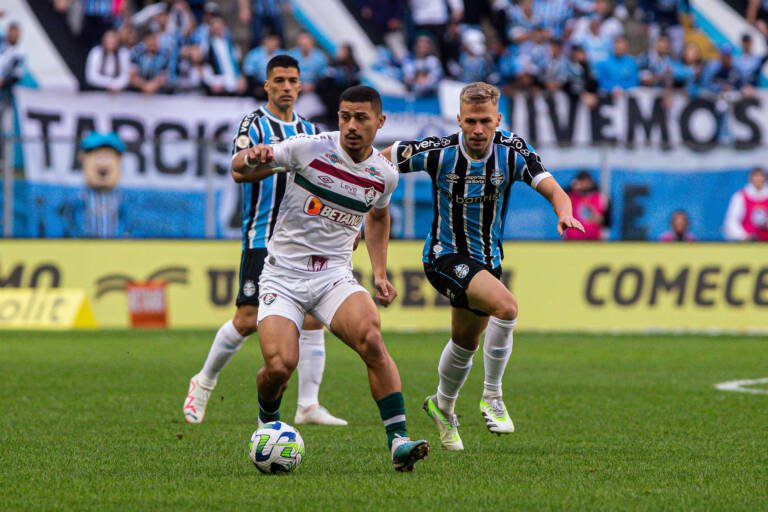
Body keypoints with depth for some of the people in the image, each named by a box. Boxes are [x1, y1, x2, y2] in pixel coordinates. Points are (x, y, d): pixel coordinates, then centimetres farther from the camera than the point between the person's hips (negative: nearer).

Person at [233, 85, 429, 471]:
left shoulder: (384, 175, 2)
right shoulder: (310, 148, -10)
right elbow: (239, 171, -3)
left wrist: (379, 274, 17)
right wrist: (249, 159, -28)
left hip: (335, 276, 2)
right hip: (282, 276, -2)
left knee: (371, 339, -28)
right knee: (279, 366, -20)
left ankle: (399, 441, -25)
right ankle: (268, 422, 16)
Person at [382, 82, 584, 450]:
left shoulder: (513, 151, -13)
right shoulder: (439, 152, -20)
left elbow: (552, 188, -23)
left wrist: (564, 213, -45)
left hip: (487, 258, 5)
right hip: (446, 255, -5)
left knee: (466, 343, 21)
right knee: (505, 306, -29)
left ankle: (442, 406, 48)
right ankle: (492, 396, -15)